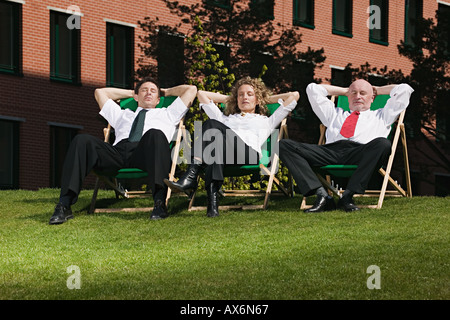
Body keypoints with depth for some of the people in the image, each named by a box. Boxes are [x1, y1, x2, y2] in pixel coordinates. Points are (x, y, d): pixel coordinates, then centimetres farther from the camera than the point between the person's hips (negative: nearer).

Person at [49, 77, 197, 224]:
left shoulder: (167, 114, 39)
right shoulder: (122, 114, 45)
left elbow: (191, 90, 38)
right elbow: (100, 92, 55)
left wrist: (167, 92, 49)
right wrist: (131, 93, 56)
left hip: (146, 153, -2)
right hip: (118, 150, 2)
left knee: (155, 134, -39)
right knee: (82, 140, -26)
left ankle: (160, 202, -50)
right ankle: (64, 206, -36)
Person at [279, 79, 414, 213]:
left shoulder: (380, 116, 34)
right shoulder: (336, 114, 39)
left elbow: (403, 89, 32)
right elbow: (313, 89, 44)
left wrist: (376, 90, 42)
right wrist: (345, 91, 48)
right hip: (331, 150, 2)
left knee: (383, 144, -38)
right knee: (285, 145, -20)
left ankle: (348, 195, -36)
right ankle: (321, 194, -32)